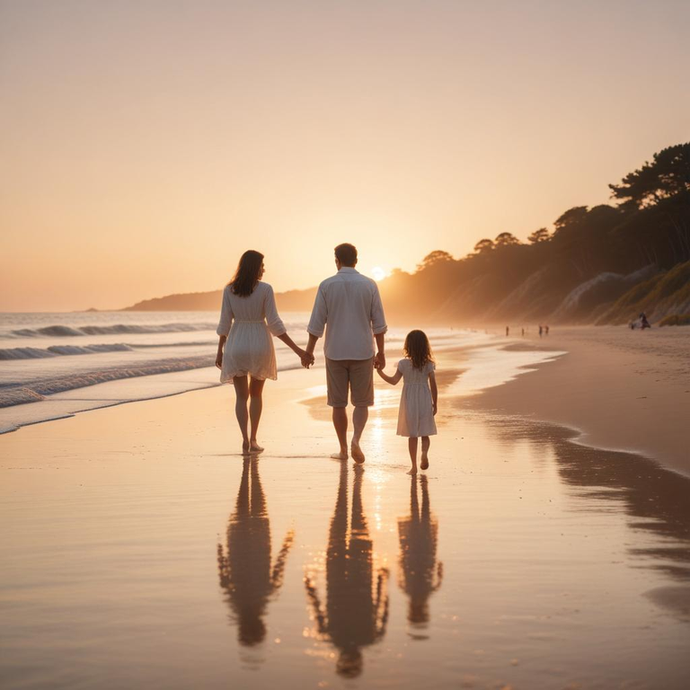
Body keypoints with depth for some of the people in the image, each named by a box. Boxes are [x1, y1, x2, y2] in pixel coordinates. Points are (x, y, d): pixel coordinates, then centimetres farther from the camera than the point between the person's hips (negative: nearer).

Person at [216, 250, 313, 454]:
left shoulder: (229, 290, -3)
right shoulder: (266, 289, -10)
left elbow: (224, 323, -1)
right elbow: (274, 324, -13)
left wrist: (220, 352, 10)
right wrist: (298, 350, -10)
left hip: (236, 346, 1)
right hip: (260, 346, -1)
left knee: (241, 396, 8)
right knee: (256, 393, 19)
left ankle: (245, 437, -13)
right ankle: (253, 440, 18)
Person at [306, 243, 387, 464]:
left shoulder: (327, 285, -5)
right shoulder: (370, 285, -2)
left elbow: (317, 323, -5)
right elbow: (379, 323, -2)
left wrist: (309, 351, 4)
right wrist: (381, 352, 6)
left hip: (335, 353, 0)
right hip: (362, 353, 0)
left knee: (338, 403, 12)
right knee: (361, 403, 9)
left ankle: (343, 449, 14)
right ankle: (356, 439, -15)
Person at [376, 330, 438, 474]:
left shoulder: (404, 364, -9)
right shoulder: (428, 364, -5)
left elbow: (393, 381, -9)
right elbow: (433, 385, -4)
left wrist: (380, 372, 3)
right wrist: (435, 404, 6)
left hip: (409, 402, 0)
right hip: (425, 401, 0)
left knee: (412, 435, 6)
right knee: (425, 433, 10)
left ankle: (414, 466, 5)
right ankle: (425, 452, -19)